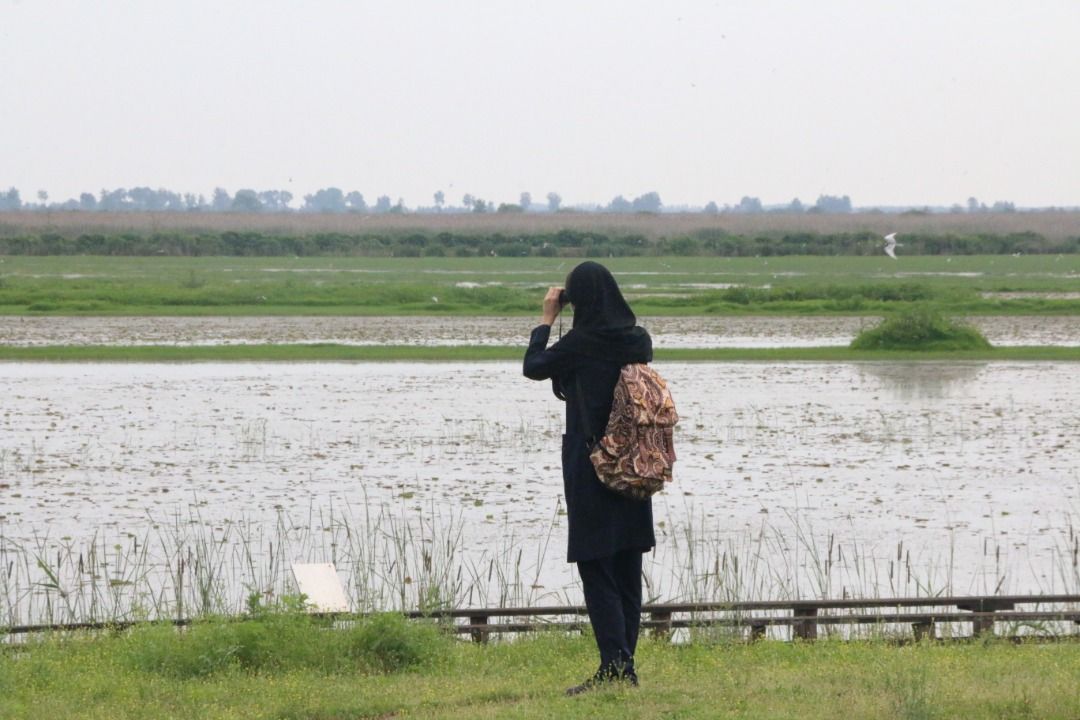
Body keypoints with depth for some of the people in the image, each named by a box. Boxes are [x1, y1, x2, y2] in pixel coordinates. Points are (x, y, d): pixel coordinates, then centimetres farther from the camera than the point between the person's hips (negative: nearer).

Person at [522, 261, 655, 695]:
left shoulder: (580, 344, -14)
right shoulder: (639, 340, 2)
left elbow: (533, 367, -1)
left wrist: (546, 319, 9)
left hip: (589, 467, -6)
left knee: (596, 570, -4)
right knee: (627, 571, 10)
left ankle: (615, 667, -13)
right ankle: (624, 665, 12)